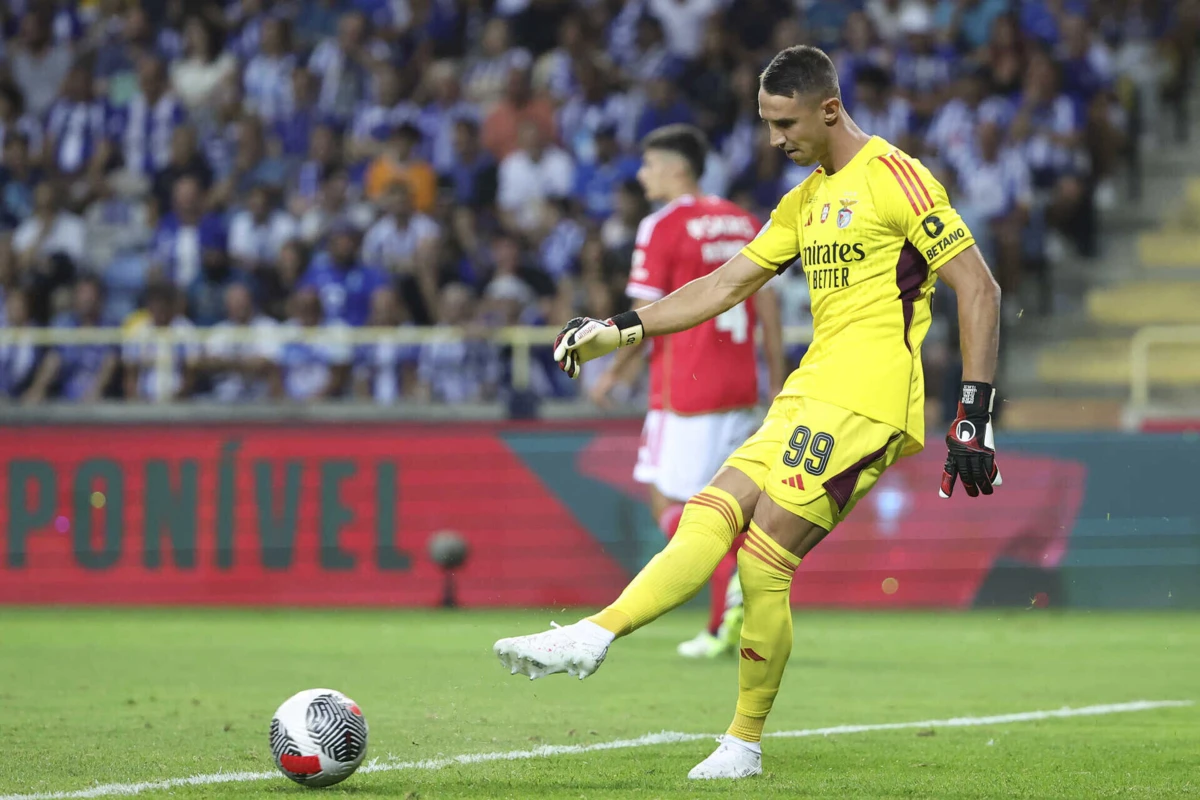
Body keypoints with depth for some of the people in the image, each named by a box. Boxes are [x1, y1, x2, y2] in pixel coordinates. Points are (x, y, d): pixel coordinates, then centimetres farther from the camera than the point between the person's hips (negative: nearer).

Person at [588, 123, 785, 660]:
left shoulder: (663, 227, -8)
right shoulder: (744, 222, 11)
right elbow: (768, 306, 10)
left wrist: (614, 372, 4)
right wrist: (779, 382, 15)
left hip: (684, 388, -7)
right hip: (739, 385, 7)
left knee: (667, 501, 0)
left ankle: (731, 583, -22)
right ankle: (722, 626, 8)